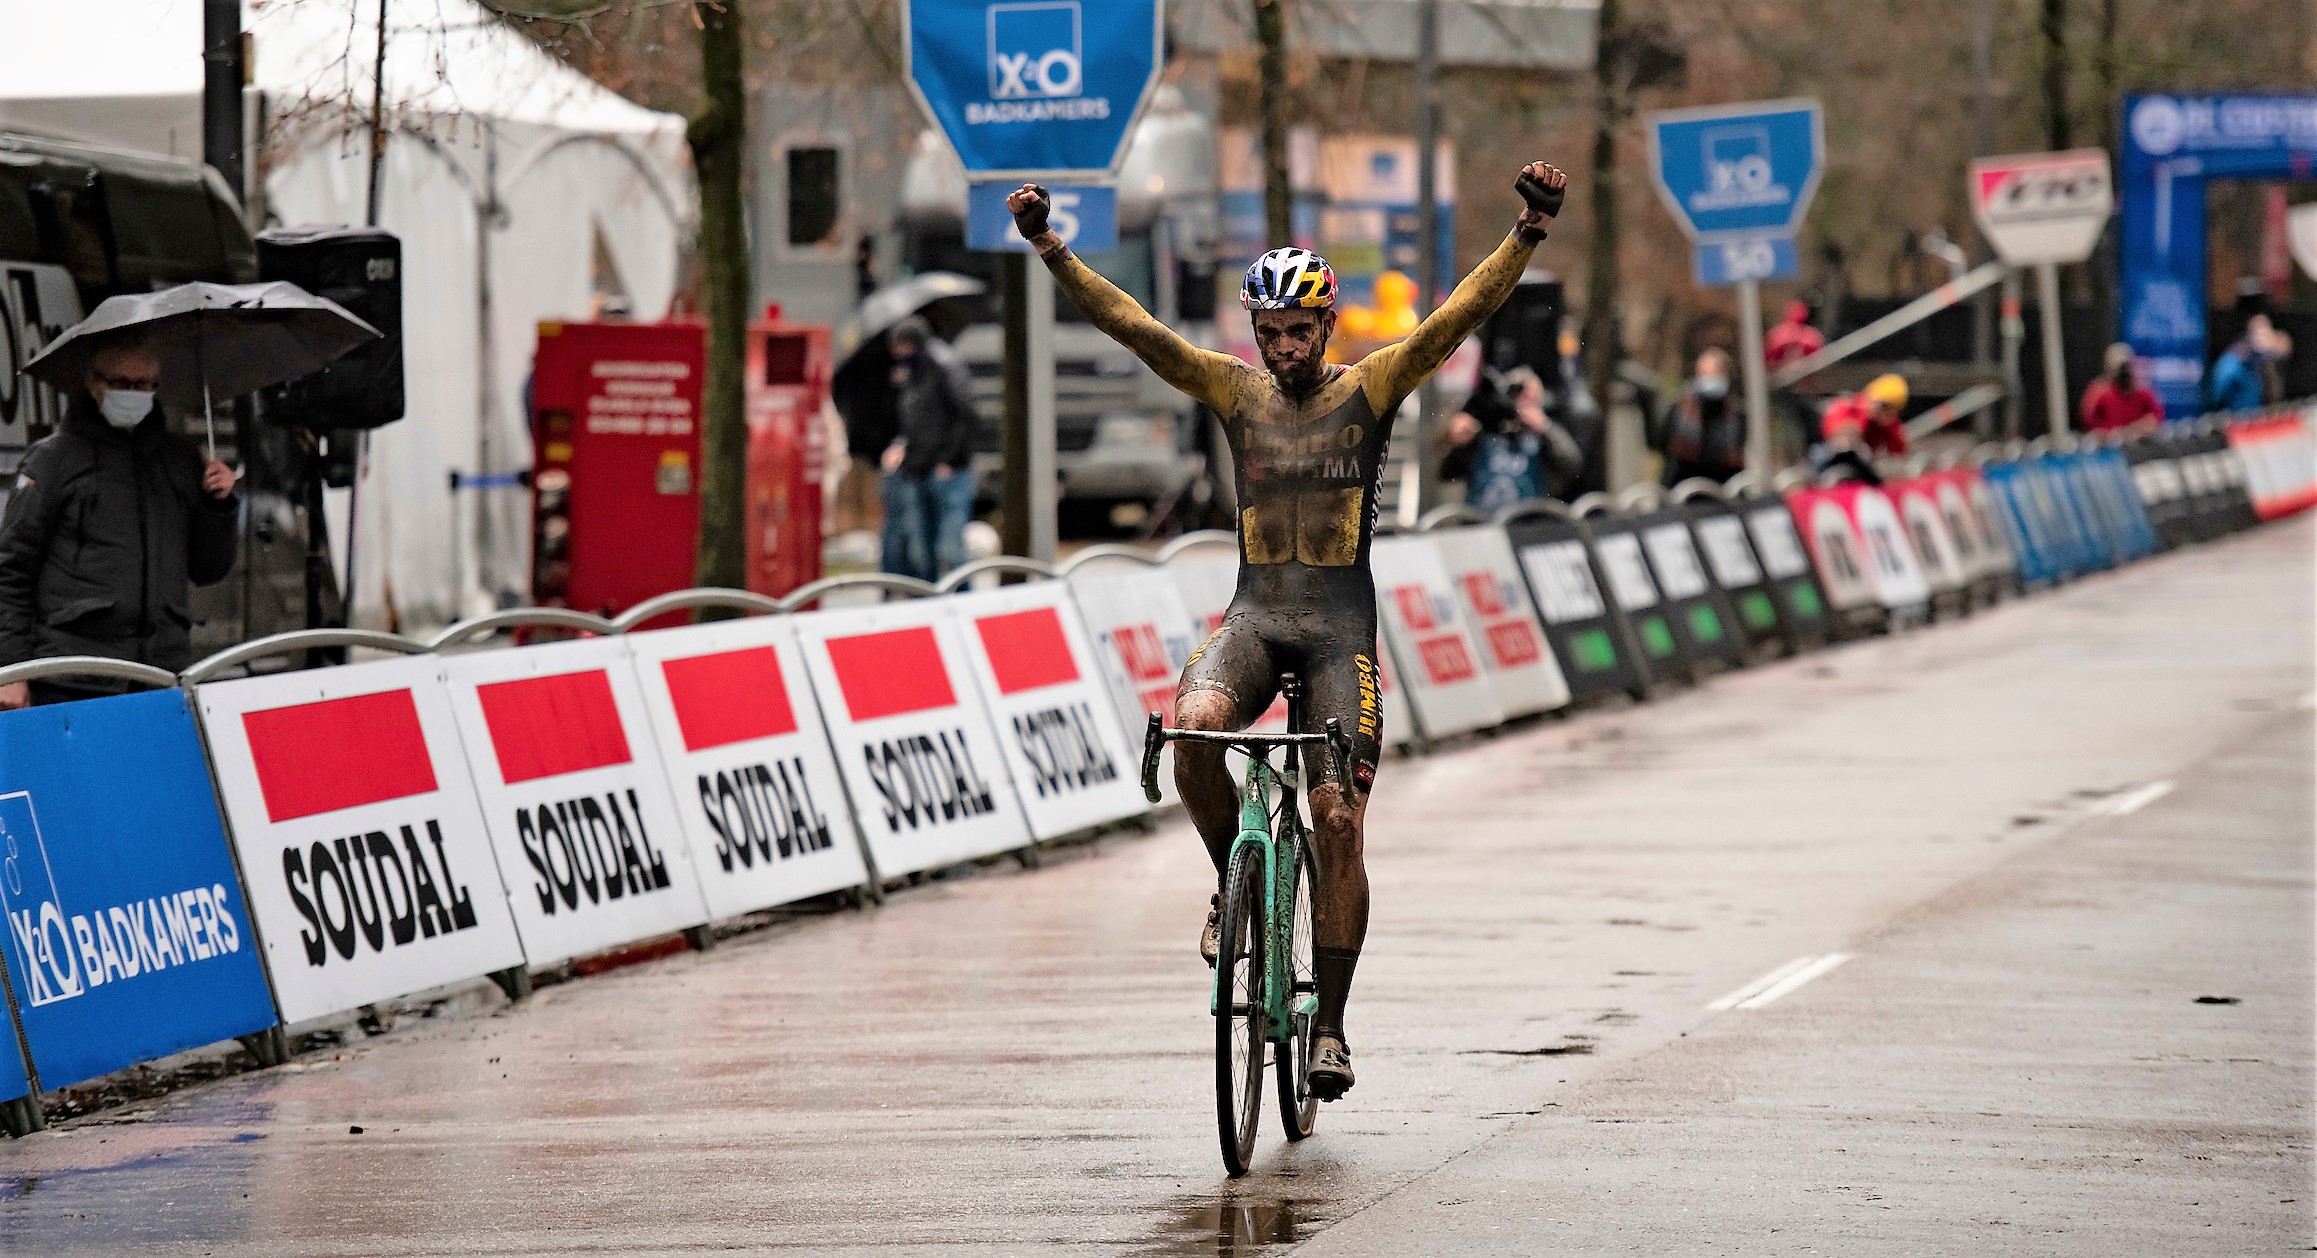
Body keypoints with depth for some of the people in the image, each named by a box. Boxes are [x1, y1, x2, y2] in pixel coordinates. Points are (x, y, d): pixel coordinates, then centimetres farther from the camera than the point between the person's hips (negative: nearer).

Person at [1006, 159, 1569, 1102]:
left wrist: (1529, 232, -26)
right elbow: (1130, 326, -3)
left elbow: (1461, 314, -11)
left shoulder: (1371, 387, 1)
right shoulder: (1234, 391, 5)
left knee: (1338, 822, -8)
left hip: (1340, 625, -1)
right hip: (1253, 614, 1)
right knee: (1194, 727, -30)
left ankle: (1329, 1025, 2)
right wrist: (1049, 249, -14)